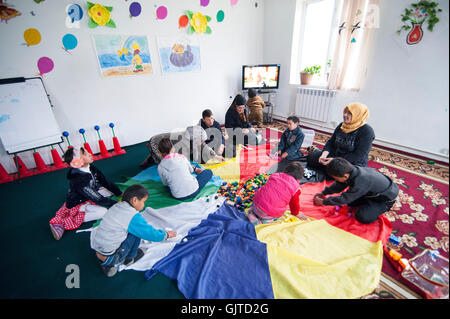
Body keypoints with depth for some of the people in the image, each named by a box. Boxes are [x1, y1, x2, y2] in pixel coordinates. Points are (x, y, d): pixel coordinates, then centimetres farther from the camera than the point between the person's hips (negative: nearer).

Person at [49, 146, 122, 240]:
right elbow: (99, 199, -32)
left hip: (89, 196, 8)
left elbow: (106, 182, -4)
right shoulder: (79, 180, -36)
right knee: (102, 211, -27)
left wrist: (120, 194, -5)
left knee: (110, 190, 0)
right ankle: (63, 222, -15)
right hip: (76, 204, -8)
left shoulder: (91, 167, -14)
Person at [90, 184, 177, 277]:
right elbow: (151, 234, -12)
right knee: (136, 232, -7)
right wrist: (166, 234, 5)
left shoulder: (115, 206, 3)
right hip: (109, 256, -7)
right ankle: (129, 259, 11)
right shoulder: (133, 216, -20)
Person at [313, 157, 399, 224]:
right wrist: (324, 193, 1)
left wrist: (323, 202, -20)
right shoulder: (352, 170, -18)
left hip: (386, 198, -7)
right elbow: (339, 185, 0)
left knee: (363, 217, -17)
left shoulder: (359, 184, -41)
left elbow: (344, 199, -29)